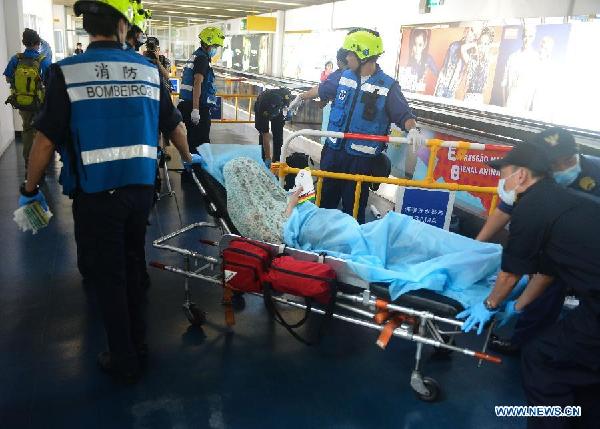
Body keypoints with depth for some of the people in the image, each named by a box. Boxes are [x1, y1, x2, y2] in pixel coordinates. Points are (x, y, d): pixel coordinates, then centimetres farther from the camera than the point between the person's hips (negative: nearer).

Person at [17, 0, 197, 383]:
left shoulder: (67, 72, -8)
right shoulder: (149, 70, 2)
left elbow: (46, 139, -10)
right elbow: (174, 125, 11)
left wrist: (31, 188, 4)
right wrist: (188, 157, 29)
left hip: (96, 194, -3)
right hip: (140, 189, 4)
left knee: (108, 277, 11)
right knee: (133, 268, 21)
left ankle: (125, 361, 25)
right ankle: (138, 345, 36)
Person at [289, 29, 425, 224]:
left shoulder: (388, 86, -10)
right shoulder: (345, 77, 5)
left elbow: (404, 114, -11)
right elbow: (322, 89, 23)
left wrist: (413, 129, -32)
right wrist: (301, 97, 36)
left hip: (361, 158, -5)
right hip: (333, 150, 5)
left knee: (353, 207, 4)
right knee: (325, 200, 17)